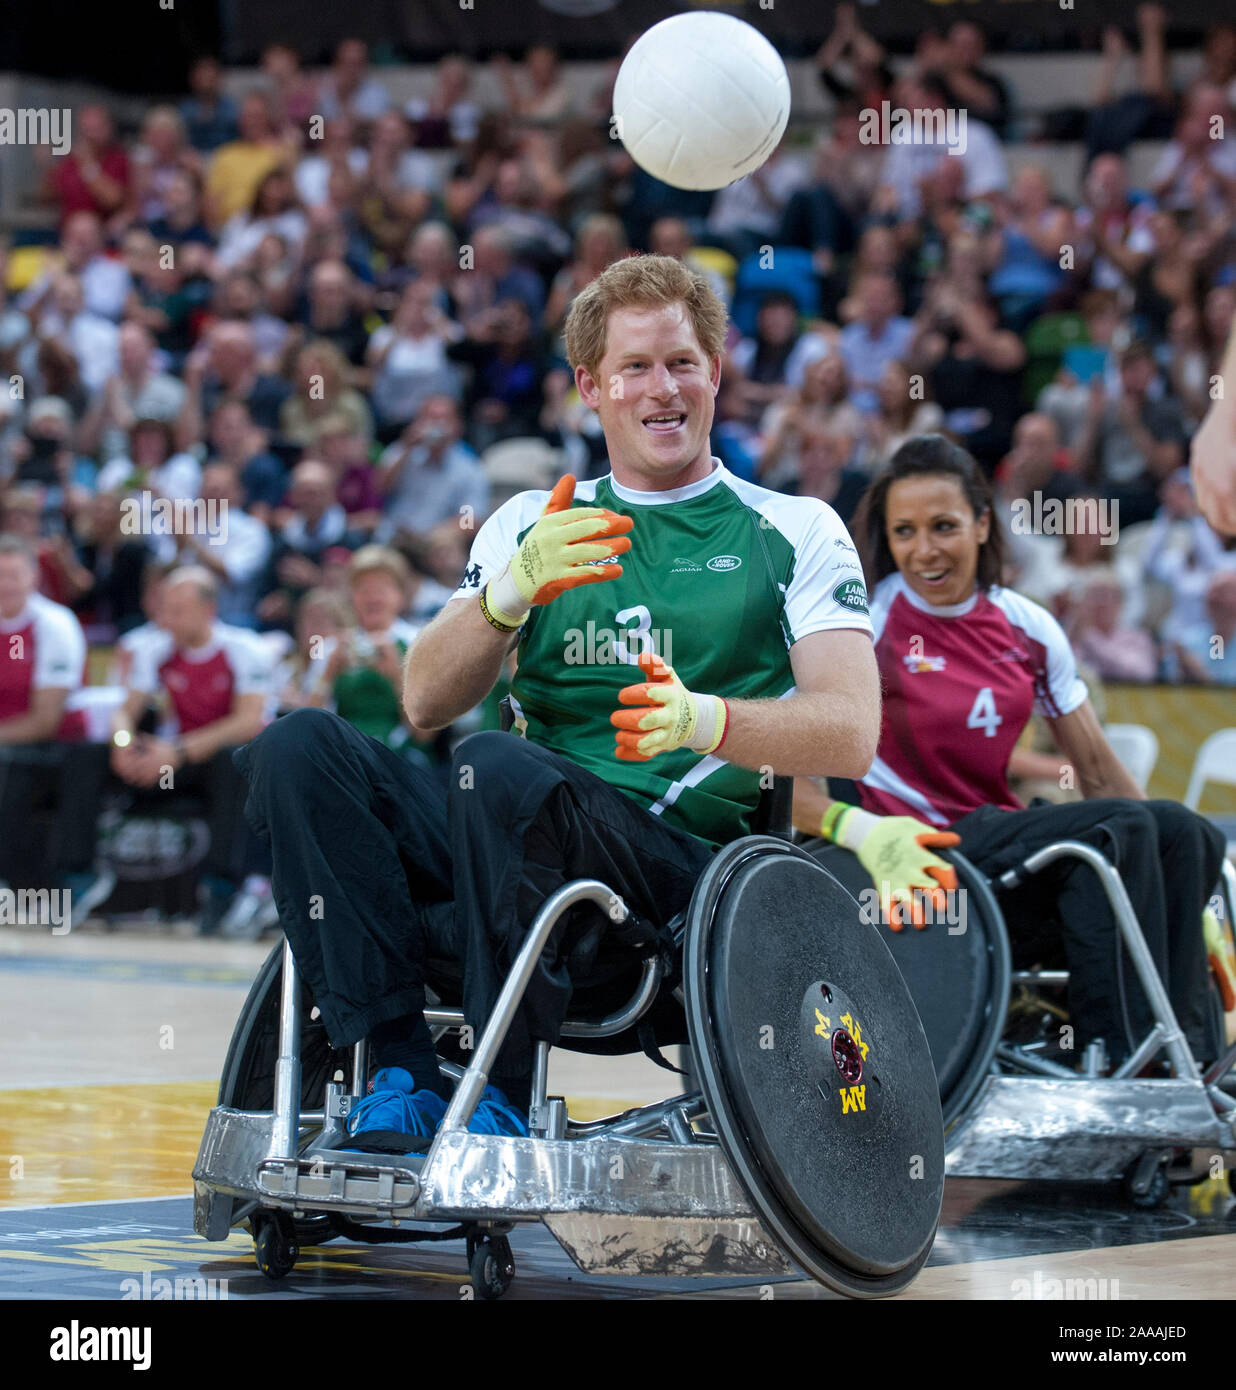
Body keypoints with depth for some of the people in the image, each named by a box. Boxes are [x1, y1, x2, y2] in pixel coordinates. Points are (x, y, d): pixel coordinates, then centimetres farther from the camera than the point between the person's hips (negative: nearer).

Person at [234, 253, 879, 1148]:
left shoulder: (796, 531, 11)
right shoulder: (533, 526, 20)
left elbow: (851, 733, -3)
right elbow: (424, 703, 8)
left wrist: (711, 720, -23)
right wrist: (510, 591, -12)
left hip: (681, 861, -4)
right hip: (531, 841, 4)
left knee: (498, 765, -33)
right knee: (300, 747, -18)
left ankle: (501, 1098, -26)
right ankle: (401, 1069, -25)